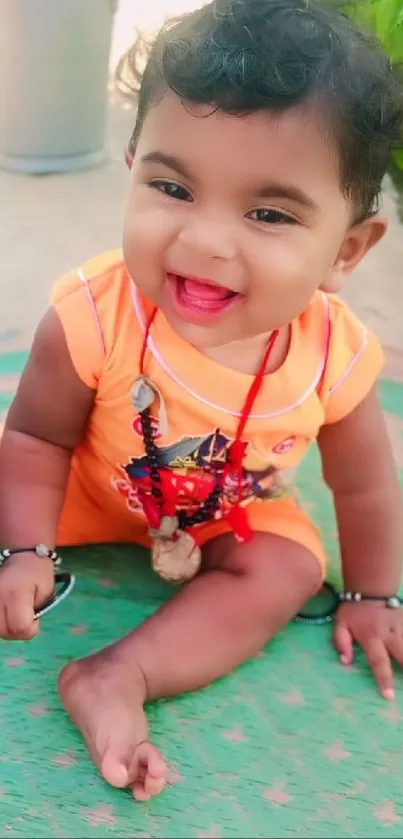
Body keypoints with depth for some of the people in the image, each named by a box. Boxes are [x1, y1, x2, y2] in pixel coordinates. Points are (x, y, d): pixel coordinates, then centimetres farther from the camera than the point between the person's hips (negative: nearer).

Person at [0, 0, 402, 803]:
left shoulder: (336, 357, -31)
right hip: (91, 488, -1)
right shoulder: (93, 317, -38)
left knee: (289, 569, -18)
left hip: (233, 515, 2)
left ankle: (116, 677, -23)